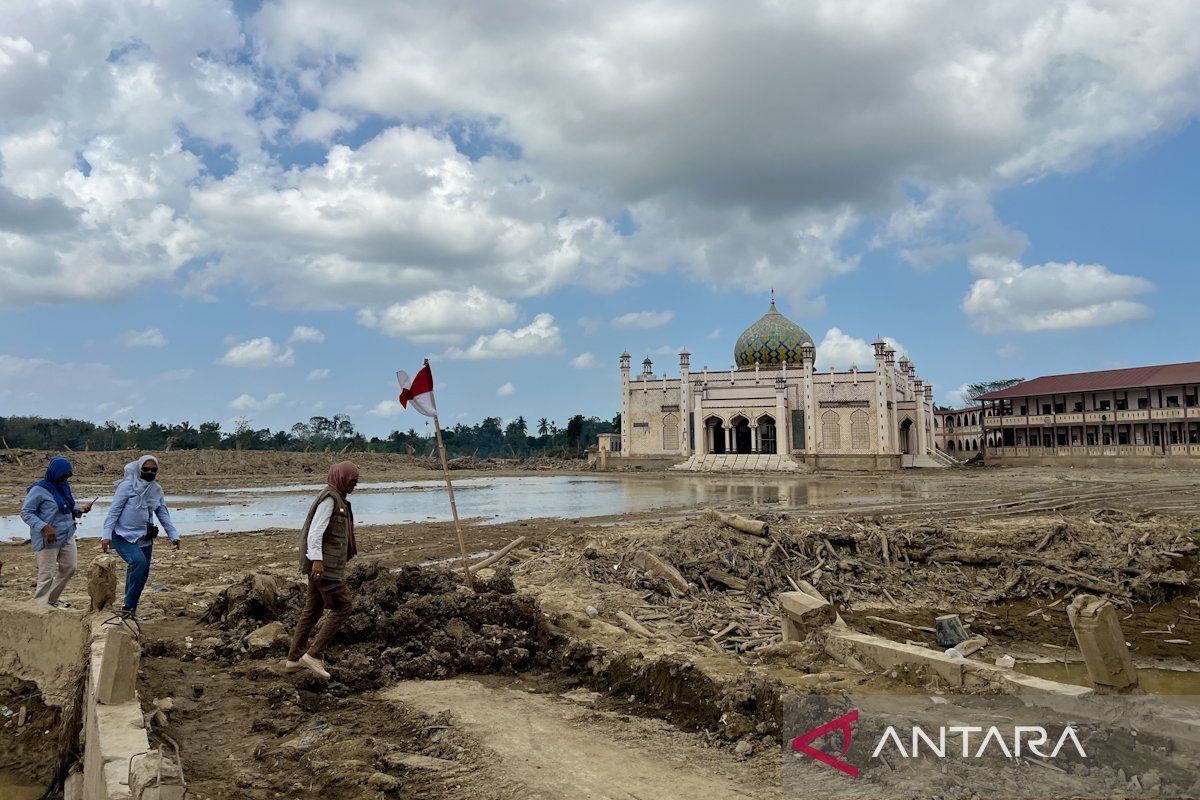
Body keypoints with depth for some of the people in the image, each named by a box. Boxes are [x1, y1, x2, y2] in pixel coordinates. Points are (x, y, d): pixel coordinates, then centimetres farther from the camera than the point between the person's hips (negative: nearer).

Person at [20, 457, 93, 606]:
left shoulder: (64, 486, 9)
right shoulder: (39, 490, -14)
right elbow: (25, 512, -13)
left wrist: (80, 509, -2)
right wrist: (44, 527, -24)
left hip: (67, 536, 8)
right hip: (48, 540, -8)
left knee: (69, 568, 12)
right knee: (47, 574, -4)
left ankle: (51, 599, 28)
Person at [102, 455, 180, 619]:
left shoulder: (157, 489, 9)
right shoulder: (127, 486, -9)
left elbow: (163, 514, 14)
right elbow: (114, 511, -10)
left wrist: (174, 535, 8)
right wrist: (106, 535, -17)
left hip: (144, 538, 6)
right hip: (123, 536, -6)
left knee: (143, 574, 5)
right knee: (139, 561, -28)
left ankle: (131, 610, 19)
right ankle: (128, 606, -19)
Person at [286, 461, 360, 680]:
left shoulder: (337, 499, 18)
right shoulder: (329, 498, -13)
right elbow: (315, 531, -21)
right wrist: (316, 559, -31)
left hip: (327, 563, 10)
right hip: (324, 563, -10)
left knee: (313, 609, 14)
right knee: (343, 606, -9)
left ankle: (294, 658, 22)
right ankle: (314, 654, -6)